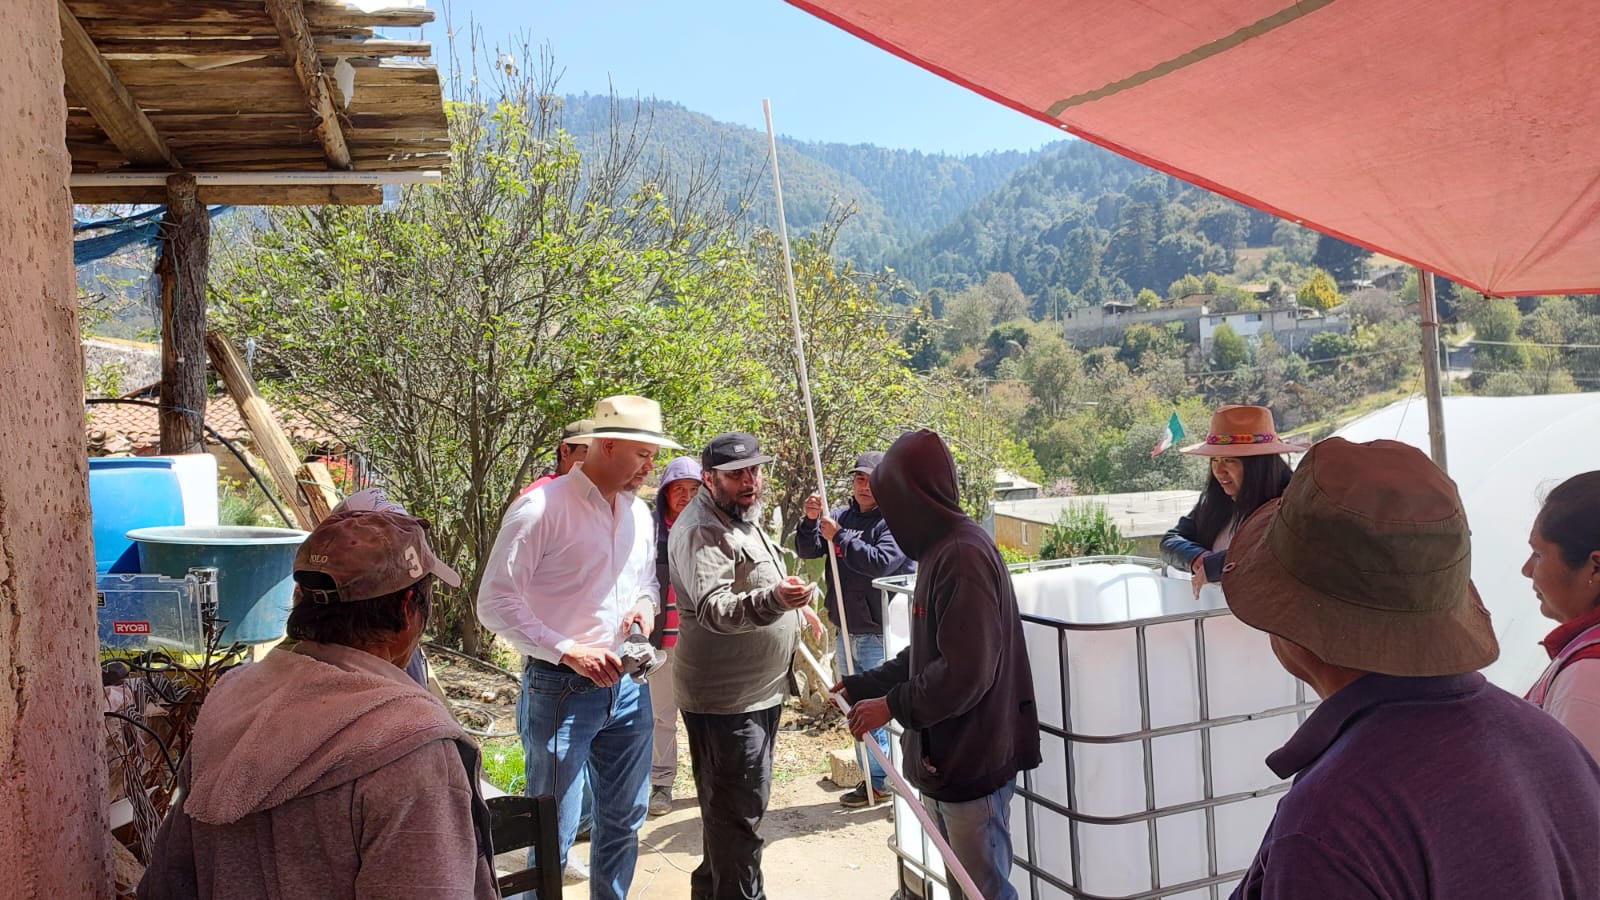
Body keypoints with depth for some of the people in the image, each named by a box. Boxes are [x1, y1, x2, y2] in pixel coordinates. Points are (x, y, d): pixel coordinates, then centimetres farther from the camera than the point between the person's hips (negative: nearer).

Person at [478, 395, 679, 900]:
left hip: (627, 687, 7)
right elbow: (494, 604, -16)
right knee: (554, 832, 3)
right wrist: (571, 652, -22)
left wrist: (645, 604, -2)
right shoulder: (540, 509, -15)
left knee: (625, 818, 17)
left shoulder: (639, 512, 7)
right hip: (561, 689, -7)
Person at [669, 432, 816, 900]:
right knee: (740, 810, -4)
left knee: (728, 805, 23)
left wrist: (794, 613, 30)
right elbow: (714, 609, -35)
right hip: (727, 697, -10)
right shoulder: (702, 530, -21)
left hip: (757, 690, 10)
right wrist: (773, 599, -50)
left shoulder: (743, 518, 12)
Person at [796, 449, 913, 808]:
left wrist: (839, 536, -21)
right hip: (847, 633, 7)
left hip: (881, 634, -7)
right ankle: (874, 780, 28)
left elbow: (880, 562, -23)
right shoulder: (842, 515, 10)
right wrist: (810, 521, -12)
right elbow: (808, 551, 6)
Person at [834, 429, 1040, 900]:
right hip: (944, 756, 10)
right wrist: (862, 686, 16)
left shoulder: (964, 555, -22)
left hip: (973, 760, -10)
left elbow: (965, 673, -26)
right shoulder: (940, 549, 11)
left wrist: (893, 705, -16)